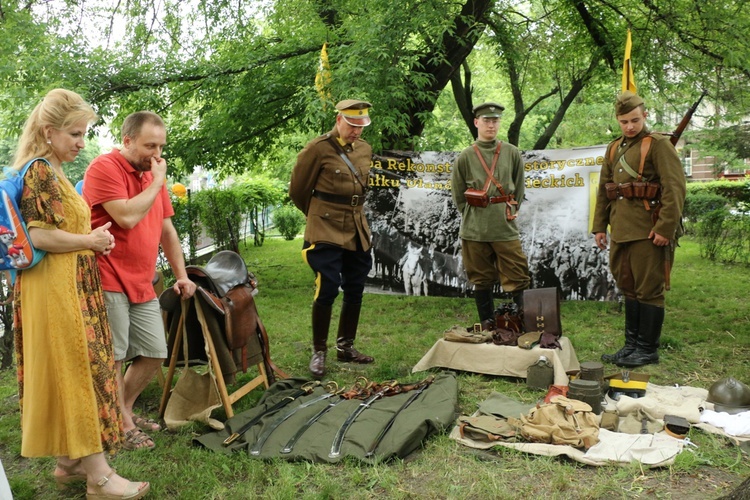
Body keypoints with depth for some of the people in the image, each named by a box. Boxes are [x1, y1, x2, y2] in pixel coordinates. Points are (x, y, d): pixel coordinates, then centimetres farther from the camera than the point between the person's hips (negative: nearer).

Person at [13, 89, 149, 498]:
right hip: (55, 289, -10)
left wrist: (93, 238, 10)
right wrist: (91, 240, -11)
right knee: (79, 370, -6)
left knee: (64, 372, 14)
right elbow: (38, 236, -20)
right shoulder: (40, 172, -13)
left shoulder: (53, 173, 18)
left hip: (72, 288, 10)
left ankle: (68, 462, 25)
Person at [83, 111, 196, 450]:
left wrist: (181, 275, 15)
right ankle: (123, 426, 13)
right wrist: (156, 182, -11)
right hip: (109, 281, -8)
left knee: (154, 354, 10)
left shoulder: (152, 174, 15)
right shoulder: (105, 168, -10)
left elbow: (167, 229, 19)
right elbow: (127, 217, -23)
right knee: (113, 357, -1)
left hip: (142, 285, 8)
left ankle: (124, 410, 29)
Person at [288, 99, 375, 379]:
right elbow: (297, 190, 0)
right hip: (326, 231, -6)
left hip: (357, 230, 7)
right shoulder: (318, 149, -9)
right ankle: (319, 352, 7)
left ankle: (345, 347, 25)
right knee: (327, 289, -8)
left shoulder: (365, 149, 9)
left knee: (355, 290, 10)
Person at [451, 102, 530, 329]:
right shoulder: (465, 157, 2)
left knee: (516, 279, 0)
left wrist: (509, 212, 9)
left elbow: (519, 190, 13)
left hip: (506, 228, 0)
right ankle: (487, 326, 21)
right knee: (482, 280, 9)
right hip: (474, 231, 0)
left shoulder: (512, 153, 5)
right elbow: (458, 195, 8)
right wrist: (473, 216, 5)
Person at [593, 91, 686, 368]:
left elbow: (675, 187, -13)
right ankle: (632, 345, 25)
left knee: (649, 290, 1)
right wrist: (599, 226, 14)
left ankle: (648, 350, 11)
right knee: (628, 288, 14)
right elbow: (603, 190, 18)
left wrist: (666, 228, -18)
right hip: (620, 231, 7)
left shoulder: (658, 144, -6)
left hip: (647, 232, -7)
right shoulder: (614, 148, 15)